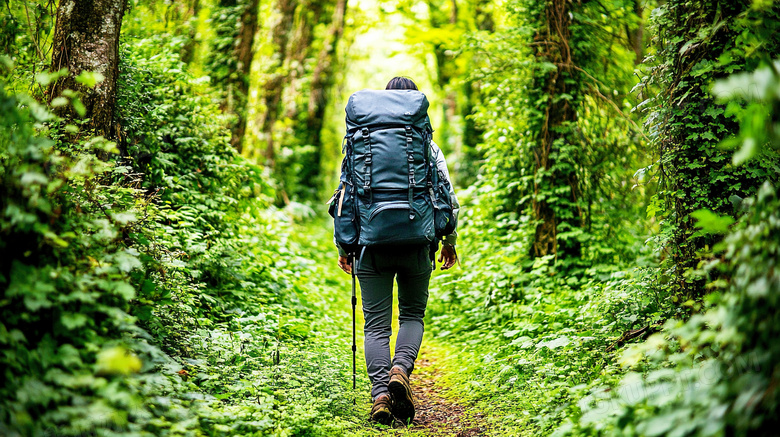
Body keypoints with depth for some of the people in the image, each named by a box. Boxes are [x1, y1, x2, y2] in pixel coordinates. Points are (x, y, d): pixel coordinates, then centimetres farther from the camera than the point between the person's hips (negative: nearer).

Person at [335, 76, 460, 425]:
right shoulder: (428, 146, 5)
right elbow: (446, 195, 2)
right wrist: (449, 240, 13)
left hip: (373, 243, 0)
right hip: (416, 243, 0)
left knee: (376, 323, 5)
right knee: (412, 315, 15)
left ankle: (380, 391, -9)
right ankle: (401, 369, -11)